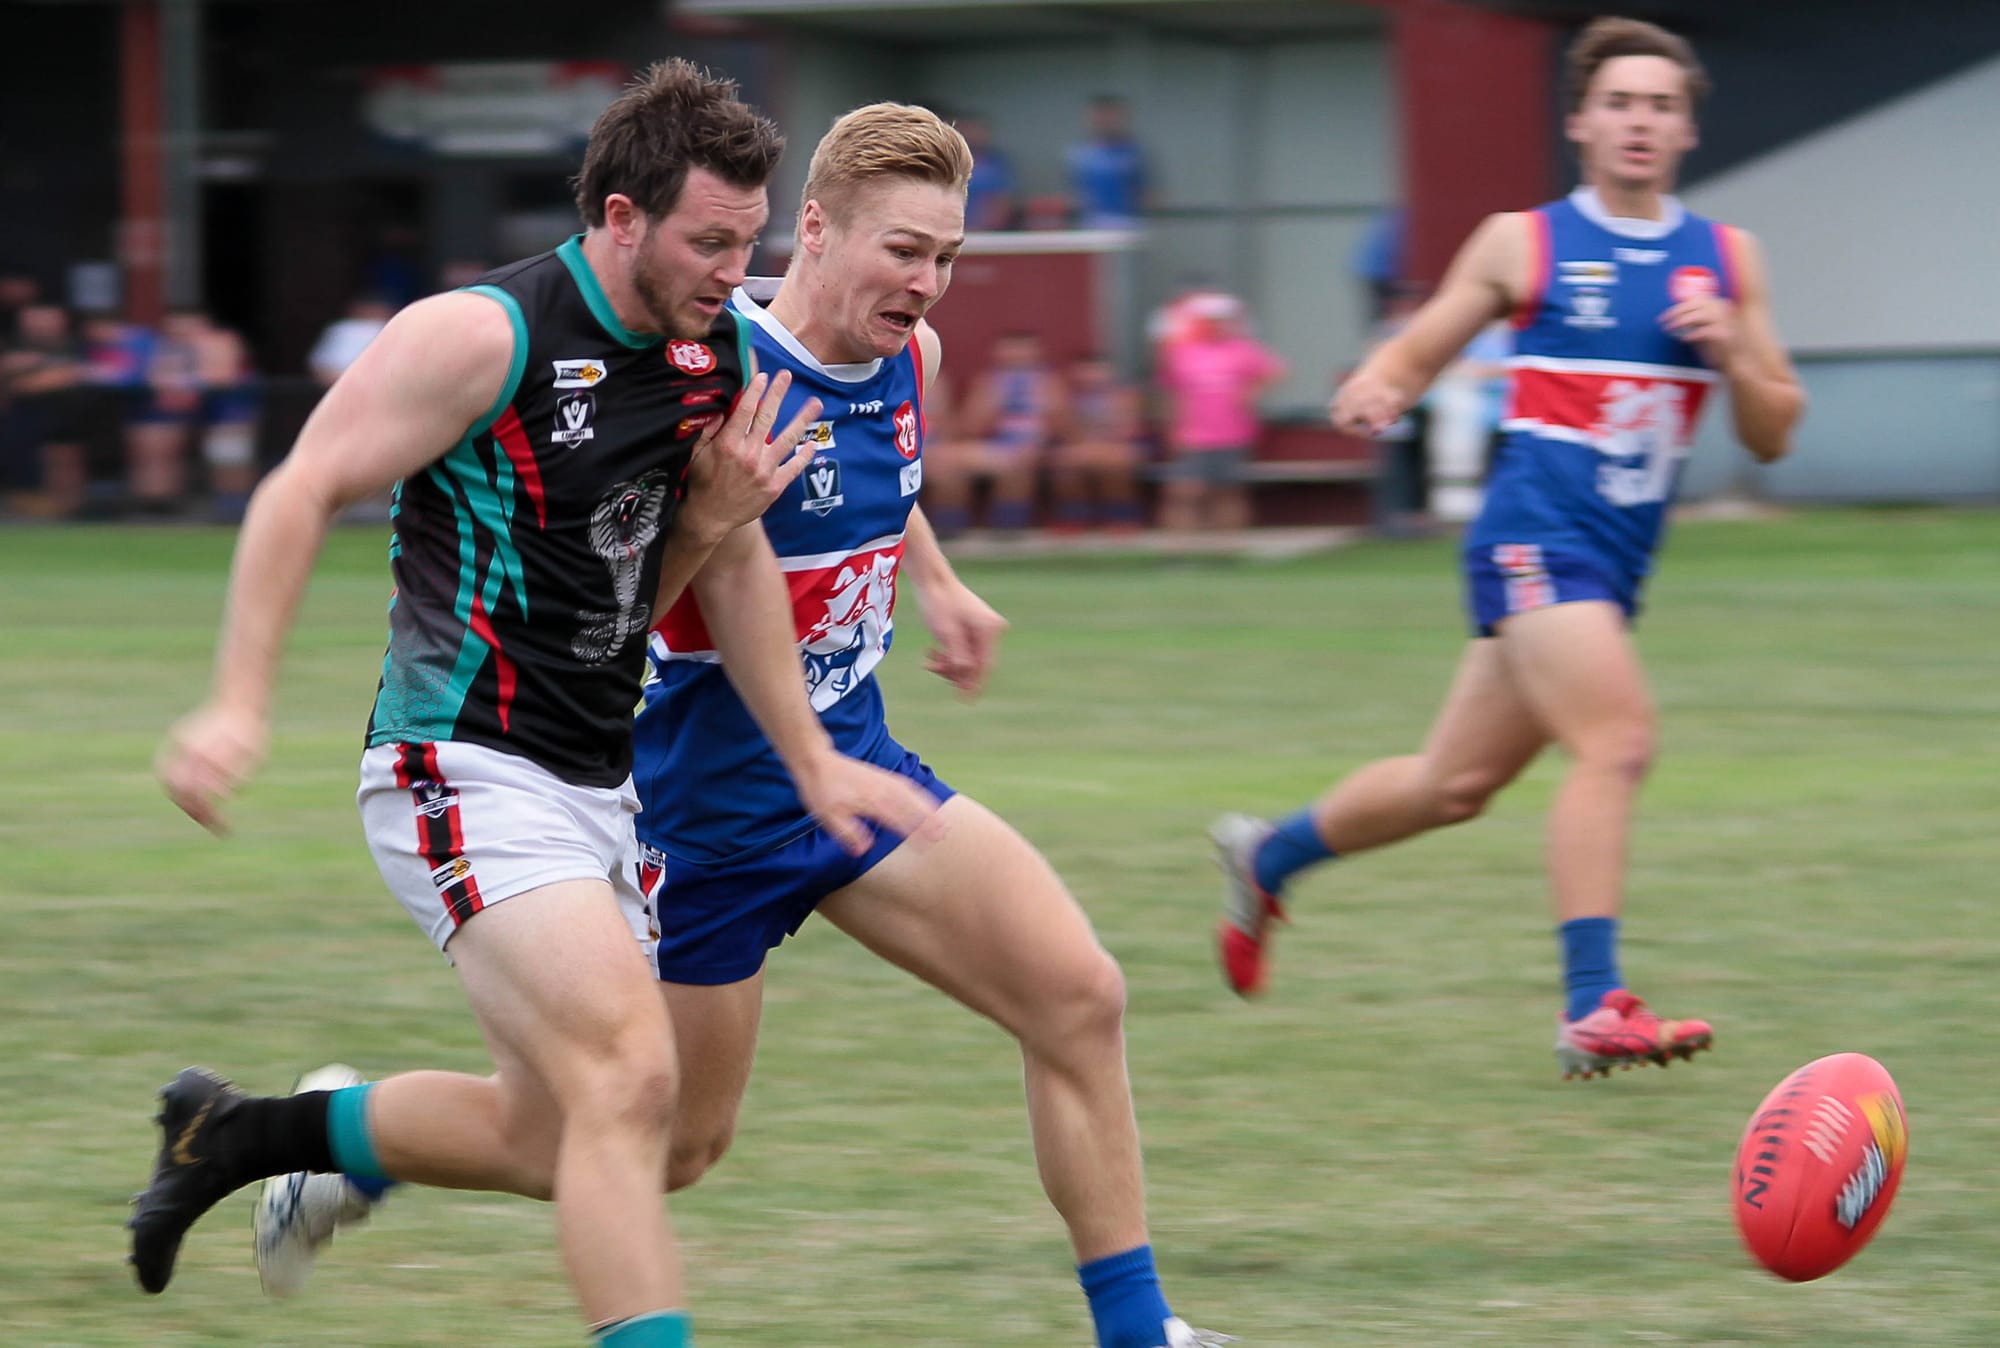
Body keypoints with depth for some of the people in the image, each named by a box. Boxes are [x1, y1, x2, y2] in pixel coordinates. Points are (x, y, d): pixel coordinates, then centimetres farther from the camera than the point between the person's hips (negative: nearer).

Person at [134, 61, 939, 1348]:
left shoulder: (712, 358, 7)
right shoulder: (486, 336, -15)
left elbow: (704, 579, 20)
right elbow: (303, 493, -11)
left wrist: (812, 759, 12)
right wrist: (239, 704, -18)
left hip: (596, 789, 8)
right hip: (469, 775, -8)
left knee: (550, 1136, 13)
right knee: (631, 1076, -22)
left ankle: (235, 1132, 32)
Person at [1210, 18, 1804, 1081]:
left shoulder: (1728, 260, 10)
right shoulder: (1522, 244, 1)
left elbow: (1773, 437, 11)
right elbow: (1412, 355, 9)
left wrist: (1731, 353, -9)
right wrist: (1373, 389, -14)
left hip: (1614, 567, 5)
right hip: (1536, 538, -5)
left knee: (1455, 783, 13)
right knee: (1616, 742, -24)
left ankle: (1267, 854, 37)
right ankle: (1592, 1010, -23)